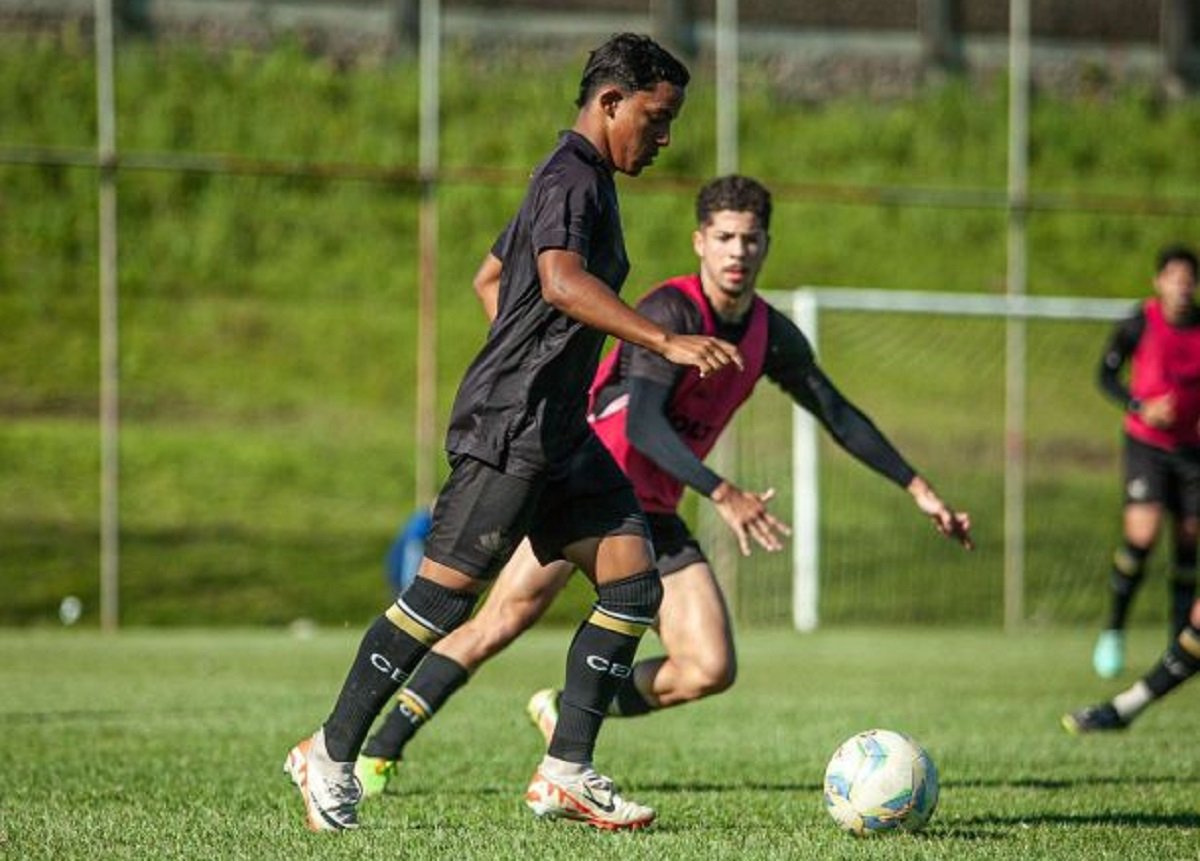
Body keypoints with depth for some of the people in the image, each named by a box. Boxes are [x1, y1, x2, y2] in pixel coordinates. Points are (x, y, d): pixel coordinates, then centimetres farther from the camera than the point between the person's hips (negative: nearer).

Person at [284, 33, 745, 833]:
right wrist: (667, 342, -41)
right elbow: (562, 283, -33)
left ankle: (566, 772, 1)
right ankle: (332, 754, 4)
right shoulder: (572, 180, -13)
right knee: (447, 591, -7)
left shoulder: (580, 181, 19)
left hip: (559, 434, 10)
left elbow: (491, 277, 31)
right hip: (511, 430, -10)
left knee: (633, 578, 1)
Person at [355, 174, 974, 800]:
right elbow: (641, 423, -28)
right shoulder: (672, 310, -17)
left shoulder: (771, 336, 5)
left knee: (710, 671, -8)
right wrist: (723, 495, -38)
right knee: (504, 620, -19)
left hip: (654, 515, 6)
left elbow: (840, 417, 18)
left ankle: (566, 715, 11)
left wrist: (920, 490, 17)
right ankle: (376, 755, -12)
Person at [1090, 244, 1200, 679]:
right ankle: (1113, 631, 0)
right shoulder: (1139, 325, -10)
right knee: (1142, 536, -17)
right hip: (1146, 443, -3)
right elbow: (1106, 374, -1)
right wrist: (1140, 407, -16)